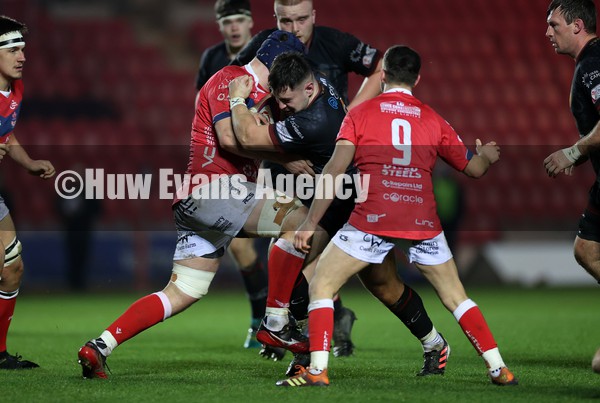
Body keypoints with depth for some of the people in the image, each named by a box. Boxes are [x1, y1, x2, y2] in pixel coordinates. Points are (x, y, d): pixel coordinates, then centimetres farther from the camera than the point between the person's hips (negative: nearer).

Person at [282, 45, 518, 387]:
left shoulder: (360, 114, 7)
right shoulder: (434, 120, 13)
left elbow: (335, 169, -3)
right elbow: (474, 167, 22)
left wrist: (311, 223, 0)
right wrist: (487, 155, 46)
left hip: (373, 219, -3)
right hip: (424, 223, 3)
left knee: (321, 285, 9)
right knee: (456, 296, 18)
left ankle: (318, 370, -3)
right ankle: (499, 369, 14)